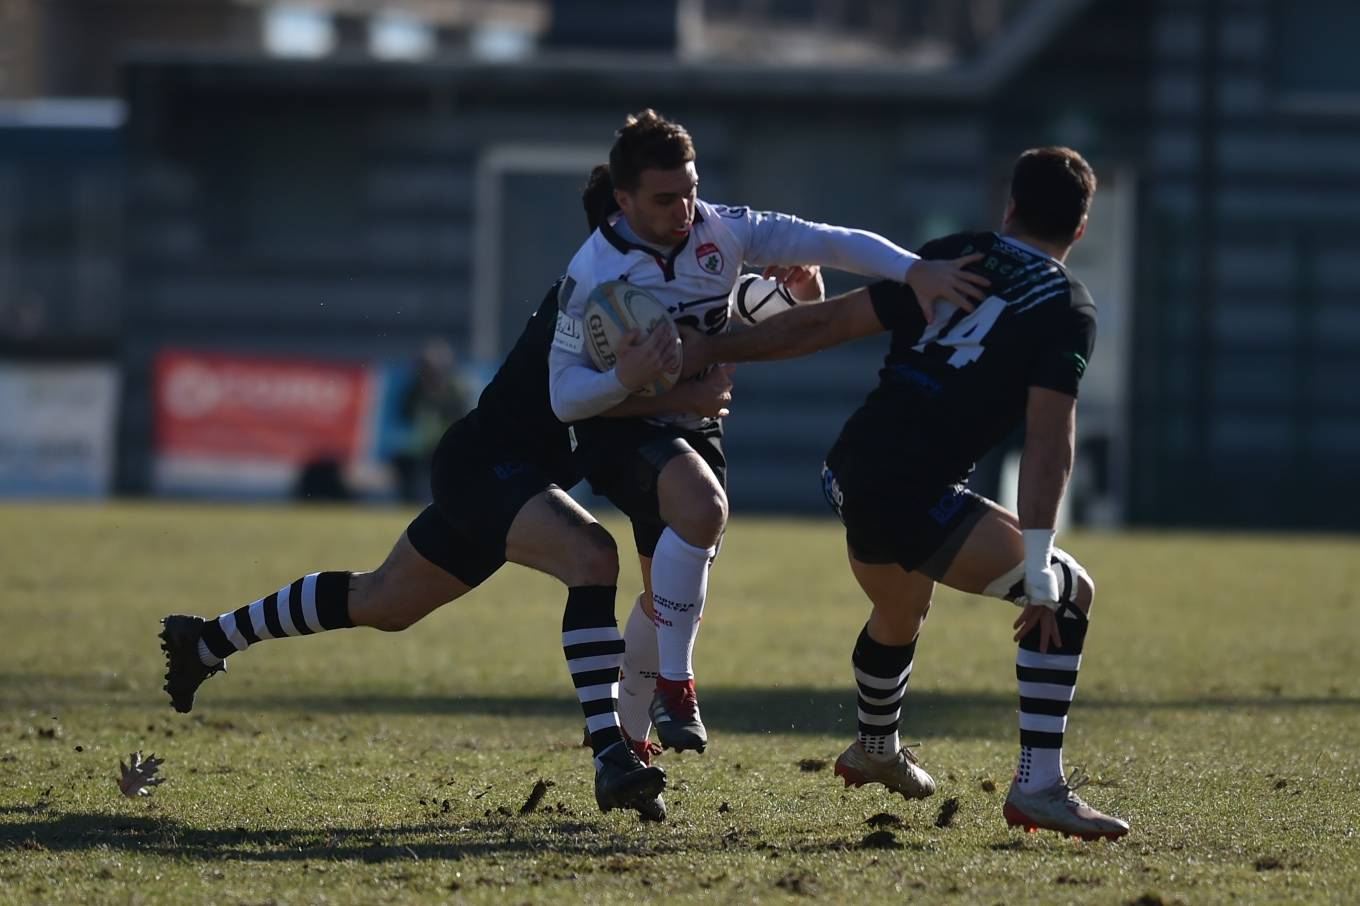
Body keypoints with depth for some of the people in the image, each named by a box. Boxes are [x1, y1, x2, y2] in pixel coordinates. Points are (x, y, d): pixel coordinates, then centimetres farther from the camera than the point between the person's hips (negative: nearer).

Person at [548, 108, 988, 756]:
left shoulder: (721, 231, -11)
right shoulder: (591, 273, -20)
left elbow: (832, 243, -14)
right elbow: (564, 396, -18)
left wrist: (914, 270, -31)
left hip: (694, 427, 5)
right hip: (619, 429, -5)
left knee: (668, 600, 11)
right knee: (702, 509, -35)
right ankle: (674, 686, -24)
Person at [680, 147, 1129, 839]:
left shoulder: (956, 257, 13)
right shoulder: (1067, 309, -3)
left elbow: (829, 324, 11)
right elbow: (1049, 441, -13)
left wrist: (711, 351, 18)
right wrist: (1036, 564, -15)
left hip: (852, 471, 7)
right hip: (914, 496, -7)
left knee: (900, 610, 34)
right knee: (1068, 594, -1)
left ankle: (876, 749, 59)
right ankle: (1039, 786, -8)